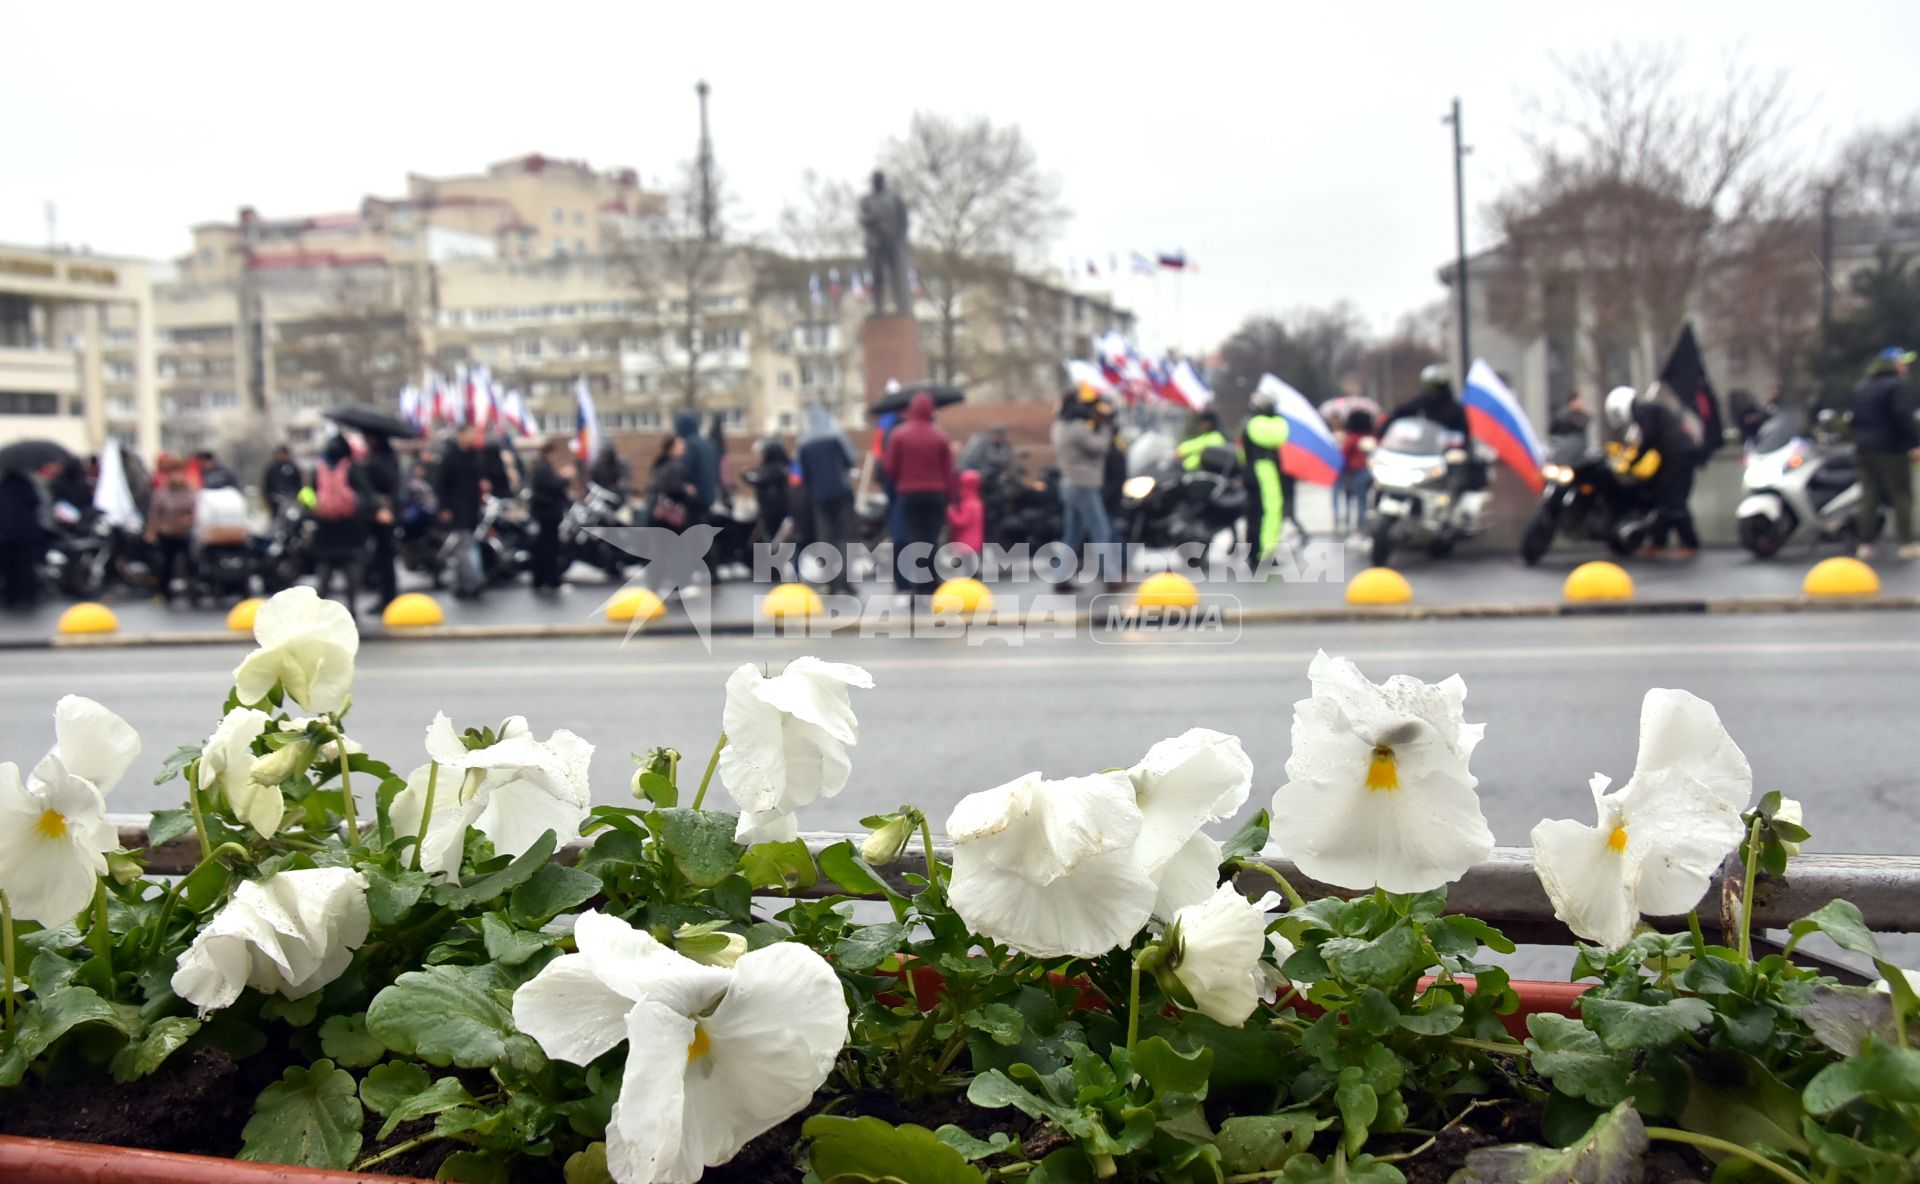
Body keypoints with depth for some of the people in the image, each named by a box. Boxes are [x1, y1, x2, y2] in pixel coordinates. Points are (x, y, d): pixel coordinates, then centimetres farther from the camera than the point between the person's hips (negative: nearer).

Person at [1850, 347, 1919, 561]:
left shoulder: (1861, 388, 15)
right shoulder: (1898, 386, -10)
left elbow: (1855, 419, 18)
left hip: (1865, 449, 7)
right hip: (1892, 450, -7)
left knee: (1869, 496, 8)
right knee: (1901, 495, -2)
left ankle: (1865, 544, 7)